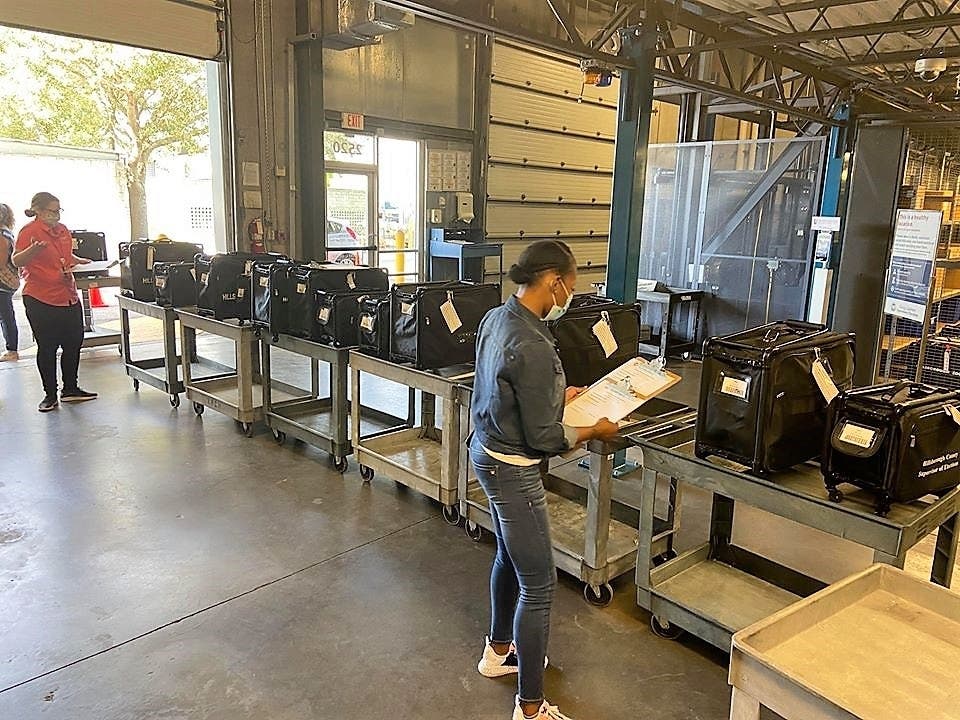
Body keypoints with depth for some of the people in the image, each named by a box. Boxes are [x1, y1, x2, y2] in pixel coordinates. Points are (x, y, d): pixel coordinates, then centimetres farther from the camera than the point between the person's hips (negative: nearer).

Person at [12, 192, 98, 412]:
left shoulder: (63, 230, 12)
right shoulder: (29, 231, -9)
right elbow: (17, 261, -20)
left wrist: (80, 261, 12)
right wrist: (33, 250, -36)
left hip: (68, 296, 7)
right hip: (41, 300, -7)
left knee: (74, 343, 10)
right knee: (47, 347, 3)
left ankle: (70, 389, 24)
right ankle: (50, 394, 14)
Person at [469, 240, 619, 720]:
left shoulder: (497, 318, 0)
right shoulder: (533, 346, -29)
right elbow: (542, 438, -23)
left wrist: (557, 395, 16)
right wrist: (595, 431, -8)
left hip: (487, 453, 10)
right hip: (513, 470, -10)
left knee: (509, 556, 26)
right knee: (538, 584, 3)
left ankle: (499, 651, 47)